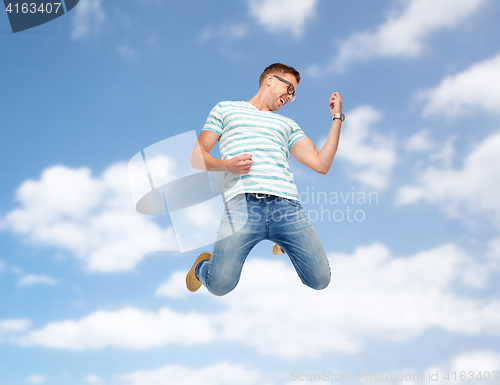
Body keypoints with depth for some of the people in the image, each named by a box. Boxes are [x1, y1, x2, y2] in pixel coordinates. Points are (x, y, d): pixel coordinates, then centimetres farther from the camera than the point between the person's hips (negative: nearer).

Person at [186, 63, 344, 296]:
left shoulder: (288, 125, 31)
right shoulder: (226, 109, 24)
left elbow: (321, 165, 19)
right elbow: (197, 157, 17)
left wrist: (337, 118, 22)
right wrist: (226, 165, -4)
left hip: (287, 205, 4)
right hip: (243, 204, -3)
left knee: (320, 280, -8)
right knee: (220, 284, -21)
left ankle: (284, 246, 24)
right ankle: (203, 266, 17)